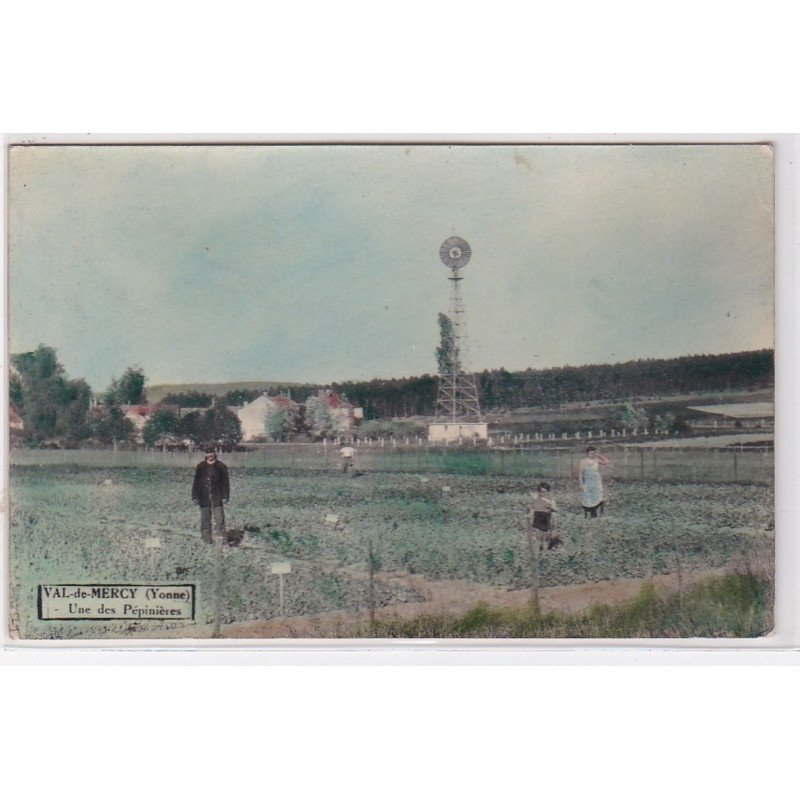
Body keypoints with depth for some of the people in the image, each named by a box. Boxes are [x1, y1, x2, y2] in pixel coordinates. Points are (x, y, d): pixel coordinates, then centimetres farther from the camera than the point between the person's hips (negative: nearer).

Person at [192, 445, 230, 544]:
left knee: (220, 518, -7)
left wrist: (225, 496, -2)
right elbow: (196, 482, 7)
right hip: (204, 497, 2)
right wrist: (195, 496, 3)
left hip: (216, 498, -2)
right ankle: (206, 537, 14)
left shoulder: (221, 466, 1)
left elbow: (225, 483, 3)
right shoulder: (201, 466, 5)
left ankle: (222, 537, -5)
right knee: (205, 519, 6)